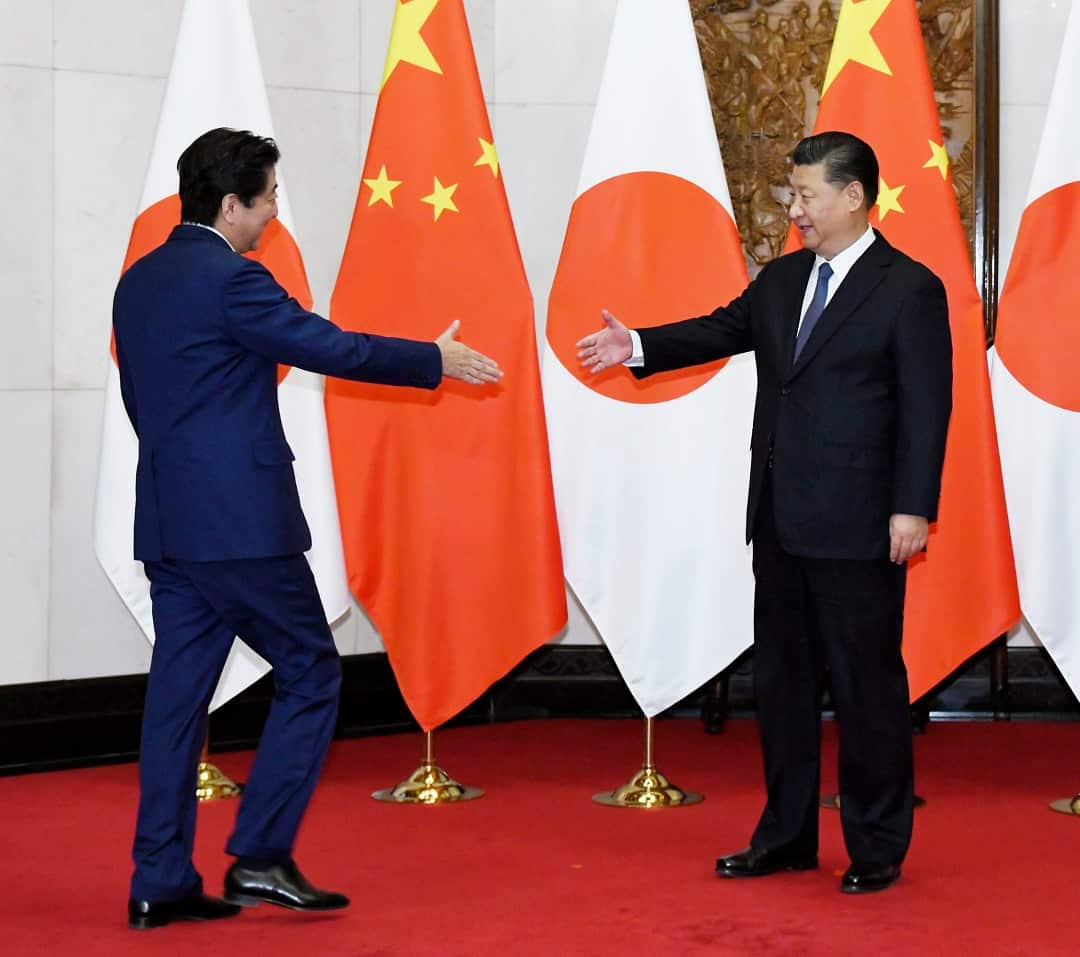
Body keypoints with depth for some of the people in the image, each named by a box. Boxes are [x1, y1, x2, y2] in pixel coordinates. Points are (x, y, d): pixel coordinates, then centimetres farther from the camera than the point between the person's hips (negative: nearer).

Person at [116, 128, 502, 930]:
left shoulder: (139, 282, 13)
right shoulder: (230, 279, -13)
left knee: (178, 694, 8)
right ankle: (261, 856, 1)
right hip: (243, 524, -8)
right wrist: (436, 360, 1)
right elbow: (335, 350, -12)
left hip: (170, 525, 8)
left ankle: (161, 883, 8)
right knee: (311, 675, 4)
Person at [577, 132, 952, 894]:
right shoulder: (783, 279, 12)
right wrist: (638, 346, -3)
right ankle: (786, 836, 25)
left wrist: (913, 509, -17)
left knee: (867, 683, 1)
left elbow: (927, 408, -12)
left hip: (858, 527, -7)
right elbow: (724, 330, 12)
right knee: (783, 679, 14)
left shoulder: (909, 289, -9)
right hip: (782, 522, 7)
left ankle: (878, 848, 13)